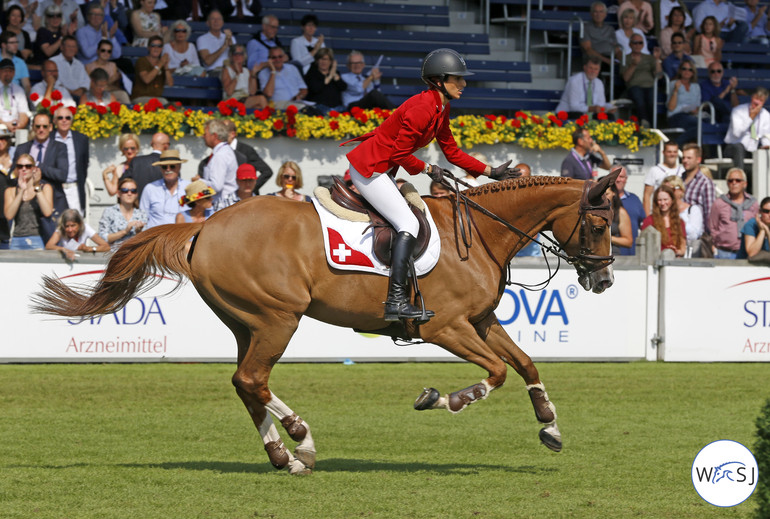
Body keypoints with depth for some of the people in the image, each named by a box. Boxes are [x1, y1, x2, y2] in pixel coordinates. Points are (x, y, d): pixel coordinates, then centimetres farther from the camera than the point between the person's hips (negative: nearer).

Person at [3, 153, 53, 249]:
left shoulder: (45, 187, 8)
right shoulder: (10, 191, 12)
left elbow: (47, 212, -9)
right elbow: (9, 215, -4)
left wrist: (37, 187, -9)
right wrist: (21, 191, -9)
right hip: (17, 240, 2)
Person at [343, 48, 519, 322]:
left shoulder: (440, 109, 9)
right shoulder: (423, 108, -23)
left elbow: (452, 152, 16)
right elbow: (401, 154, -22)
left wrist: (490, 171, 13)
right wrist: (427, 169, -9)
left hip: (381, 170, 11)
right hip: (368, 168, -11)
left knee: (407, 221, 12)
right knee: (409, 224, -15)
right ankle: (396, 301, -21)